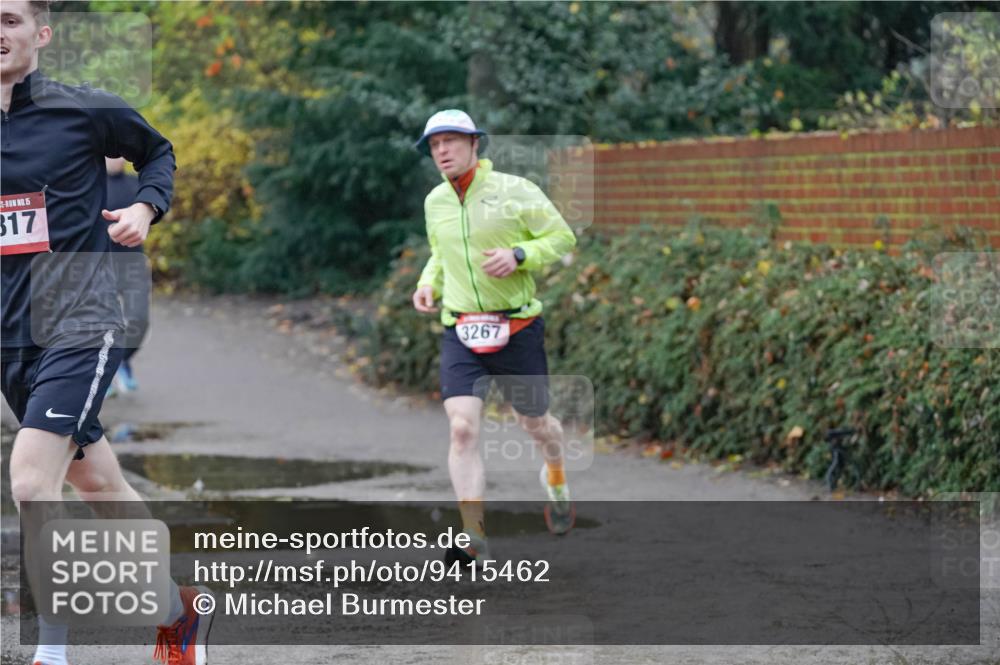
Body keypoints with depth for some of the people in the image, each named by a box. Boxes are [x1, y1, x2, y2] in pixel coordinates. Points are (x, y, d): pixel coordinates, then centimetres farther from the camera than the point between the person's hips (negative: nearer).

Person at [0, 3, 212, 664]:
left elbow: (159, 152, 13)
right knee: (99, 485, 16)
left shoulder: (86, 110, -5)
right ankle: (184, 608, 34)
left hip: (80, 326, -6)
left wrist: (147, 207, -4)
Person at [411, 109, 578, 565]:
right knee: (462, 428, -15)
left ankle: (556, 475, 49)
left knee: (534, 423, 12)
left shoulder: (514, 191, -7)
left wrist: (518, 255, -18)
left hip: (517, 330, -2)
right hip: (460, 333, 2)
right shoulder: (435, 202, 7)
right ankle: (474, 537, -16)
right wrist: (428, 283, 6)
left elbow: (562, 238, -2)